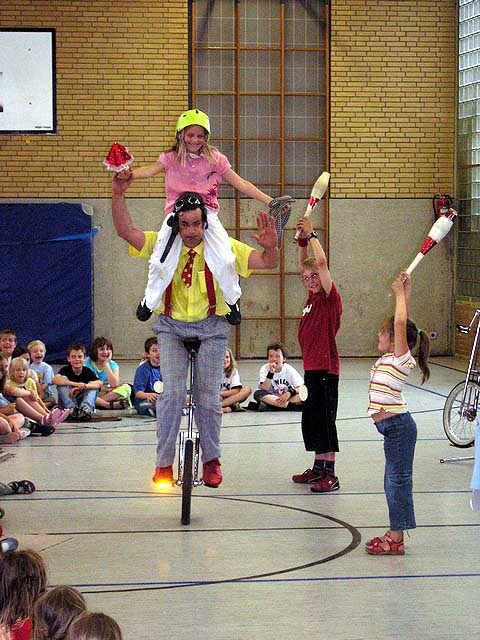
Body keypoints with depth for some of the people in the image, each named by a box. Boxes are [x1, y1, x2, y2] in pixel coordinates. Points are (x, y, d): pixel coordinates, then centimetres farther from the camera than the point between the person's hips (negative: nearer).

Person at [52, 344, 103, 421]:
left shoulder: (87, 371, -3)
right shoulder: (65, 370, -4)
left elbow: (99, 383, -23)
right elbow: (55, 379, -27)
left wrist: (84, 386, -42)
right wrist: (75, 384, -41)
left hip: (82, 402, 1)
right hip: (67, 404, -1)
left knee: (93, 386, -18)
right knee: (63, 379, -20)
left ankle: (85, 408, -42)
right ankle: (71, 409, -37)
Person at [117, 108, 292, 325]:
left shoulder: (216, 159, 8)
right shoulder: (171, 158, 5)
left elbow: (240, 184, 7)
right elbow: (152, 169, -14)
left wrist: (270, 201, -1)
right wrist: (130, 174, -37)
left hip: (208, 213, 0)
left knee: (224, 260, -17)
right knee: (161, 262, -16)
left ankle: (232, 301, 12)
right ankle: (149, 302, 12)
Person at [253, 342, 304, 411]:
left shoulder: (289, 369, -4)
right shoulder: (265, 369, -6)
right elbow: (263, 390, -21)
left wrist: (290, 392, -30)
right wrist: (271, 373, -32)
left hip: (287, 398, 0)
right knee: (258, 394, -31)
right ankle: (291, 405, -36)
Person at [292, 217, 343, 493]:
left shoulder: (330, 297, -10)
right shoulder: (313, 297, 11)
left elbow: (321, 262, -20)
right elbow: (304, 264, 21)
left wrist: (312, 234, -13)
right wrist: (302, 239, 9)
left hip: (325, 369, -9)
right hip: (311, 367, 9)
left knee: (325, 419, -7)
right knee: (311, 419, 14)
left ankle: (330, 475, -4)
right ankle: (318, 468, 24)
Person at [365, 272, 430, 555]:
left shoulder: (402, 359, -11)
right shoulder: (392, 359, 12)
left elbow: (401, 323, -24)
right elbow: (402, 323, 18)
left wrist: (401, 293, -15)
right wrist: (404, 292, 12)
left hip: (398, 425, -10)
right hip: (393, 427, 10)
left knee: (399, 479, -6)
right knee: (394, 481, 14)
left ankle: (396, 541, -4)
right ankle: (395, 534, 22)